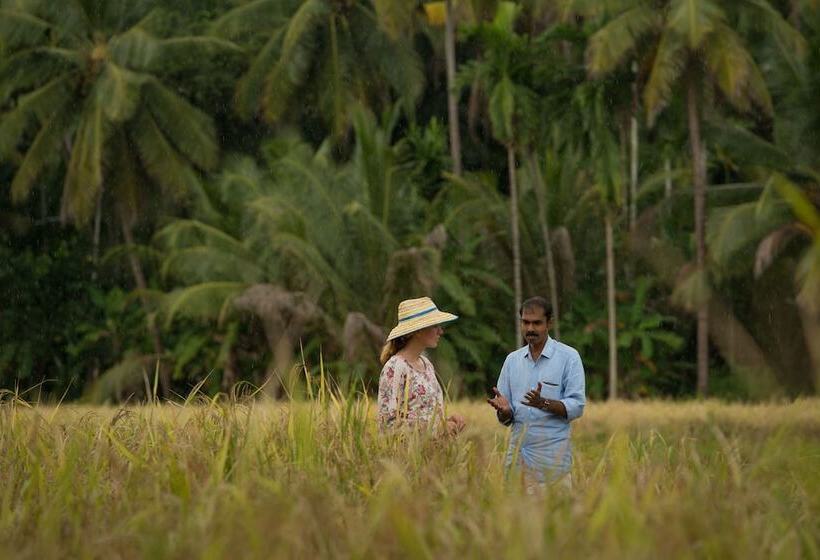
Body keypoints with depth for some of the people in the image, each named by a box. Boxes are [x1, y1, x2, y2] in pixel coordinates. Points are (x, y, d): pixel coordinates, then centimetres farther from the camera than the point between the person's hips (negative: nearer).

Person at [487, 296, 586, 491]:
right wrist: (503, 409, -10)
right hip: (518, 451, 4)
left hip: (552, 457, -4)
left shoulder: (568, 357, 0)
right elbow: (506, 419, 14)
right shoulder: (512, 360, 13)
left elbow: (577, 407, -7)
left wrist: (544, 403, -23)